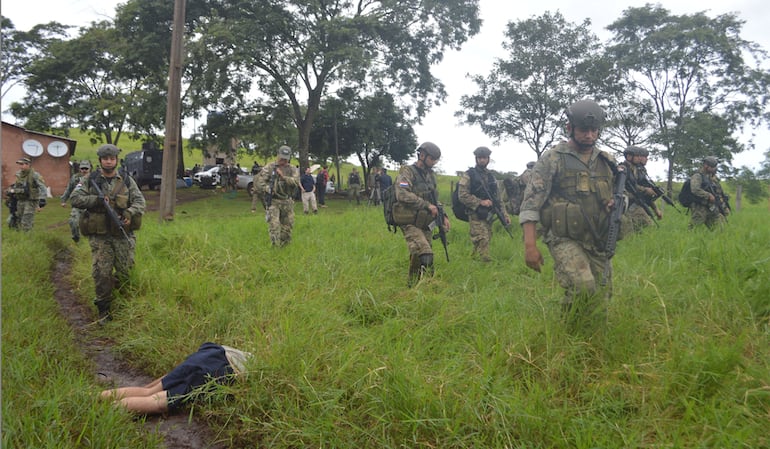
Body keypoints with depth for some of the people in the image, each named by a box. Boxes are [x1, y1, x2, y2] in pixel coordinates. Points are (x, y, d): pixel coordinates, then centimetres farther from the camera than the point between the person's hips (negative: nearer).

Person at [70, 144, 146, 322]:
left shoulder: (127, 180, 7)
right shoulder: (89, 180, 5)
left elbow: (140, 201, 2)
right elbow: (74, 198, -3)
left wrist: (129, 213, -18)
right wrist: (97, 199, -16)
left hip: (123, 235, 1)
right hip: (100, 236, -1)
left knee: (125, 272, 3)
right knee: (101, 273, -3)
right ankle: (103, 310, 11)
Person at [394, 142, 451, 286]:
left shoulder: (431, 175, 15)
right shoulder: (407, 172, -9)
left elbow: (435, 199, 26)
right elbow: (402, 195, -24)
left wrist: (443, 215, 11)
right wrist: (427, 205, -22)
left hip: (426, 224, 7)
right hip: (410, 224, -7)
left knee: (418, 257, 10)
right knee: (425, 255, -22)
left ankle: (413, 286, 23)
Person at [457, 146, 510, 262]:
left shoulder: (491, 177, 17)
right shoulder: (469, 175, -2)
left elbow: (498, 198, 20)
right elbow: (462, 195, -12)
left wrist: (504, 214, 12)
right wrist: (480, 202, -18)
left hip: (489, 215, 7)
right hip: (476, 215, -6)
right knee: (482, 241, -15)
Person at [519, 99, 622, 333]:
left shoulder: (606, 162, 13)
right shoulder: (552, 159, -3)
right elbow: (531, 203, -7)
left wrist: (617, 204, -2)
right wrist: (530, 245, -15)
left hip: (599, 243, 6)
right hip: (565, 240, -5)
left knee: (600, 301, 6)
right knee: (583, 289, -26)